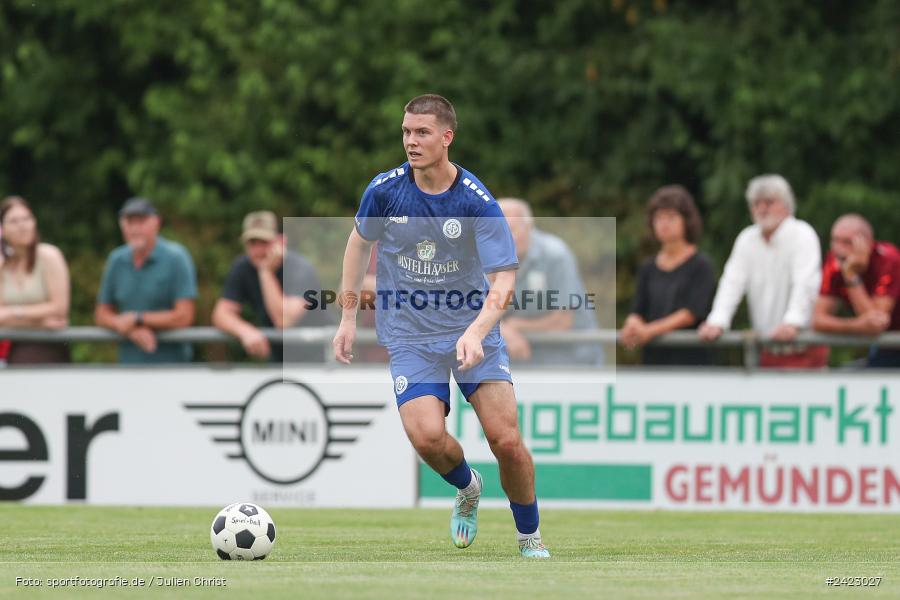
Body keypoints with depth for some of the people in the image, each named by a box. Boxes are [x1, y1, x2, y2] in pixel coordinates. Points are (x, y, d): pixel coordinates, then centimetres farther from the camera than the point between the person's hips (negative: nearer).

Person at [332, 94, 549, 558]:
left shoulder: (478, 202, -15)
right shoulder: (384, 190, -7)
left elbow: (503, 280, -18)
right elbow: (360, 241, 13)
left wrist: (476, 332, -35)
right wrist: (348, 316, 11)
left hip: (472, 329, -1)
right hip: (409, 333, 1)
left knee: (506, 440, -12)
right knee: (427, 436, -21)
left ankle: (530, 540, 12)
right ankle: (467, 488, 14)